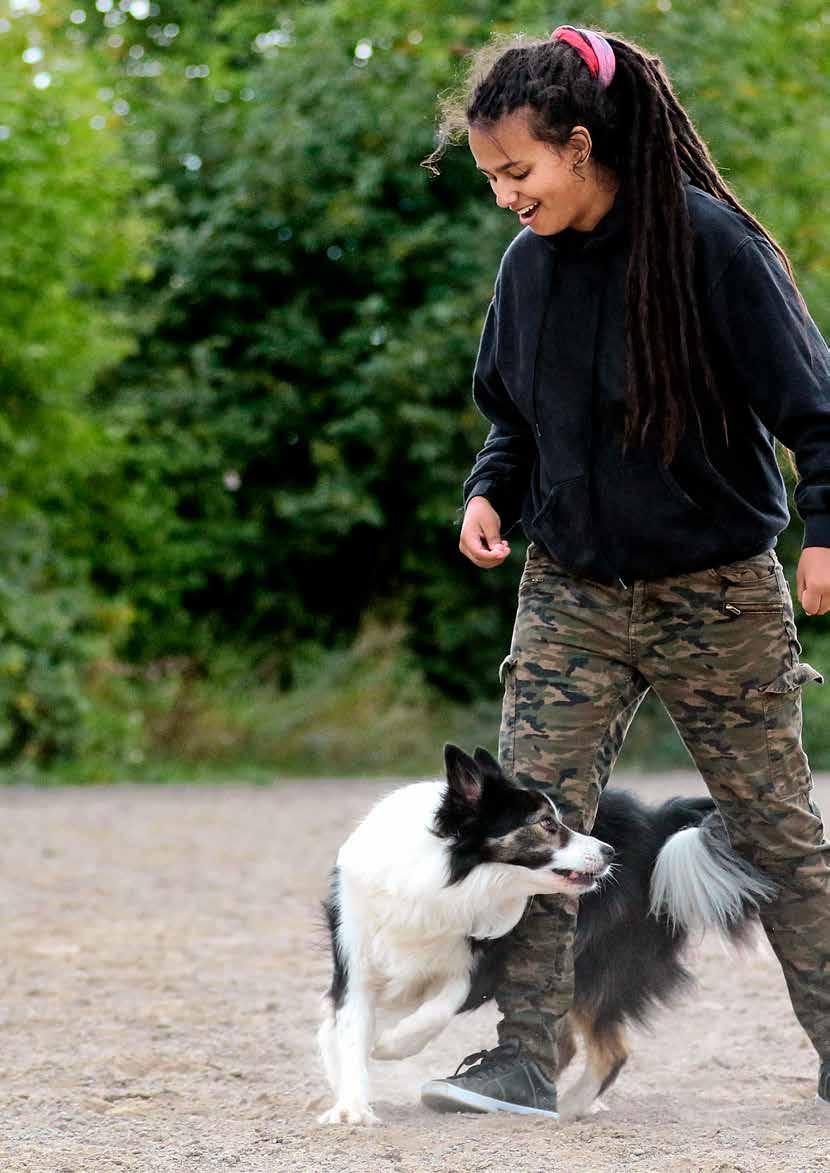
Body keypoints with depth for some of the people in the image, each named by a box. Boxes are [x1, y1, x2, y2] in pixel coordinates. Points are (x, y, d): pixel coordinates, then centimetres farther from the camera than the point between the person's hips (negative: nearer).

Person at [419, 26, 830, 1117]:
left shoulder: (710, 240, -15)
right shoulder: (528, 266, 2)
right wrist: (489, 492, -3)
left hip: (720, 594, -4)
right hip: (572, 591, 4)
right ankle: (526, 1059, -6)